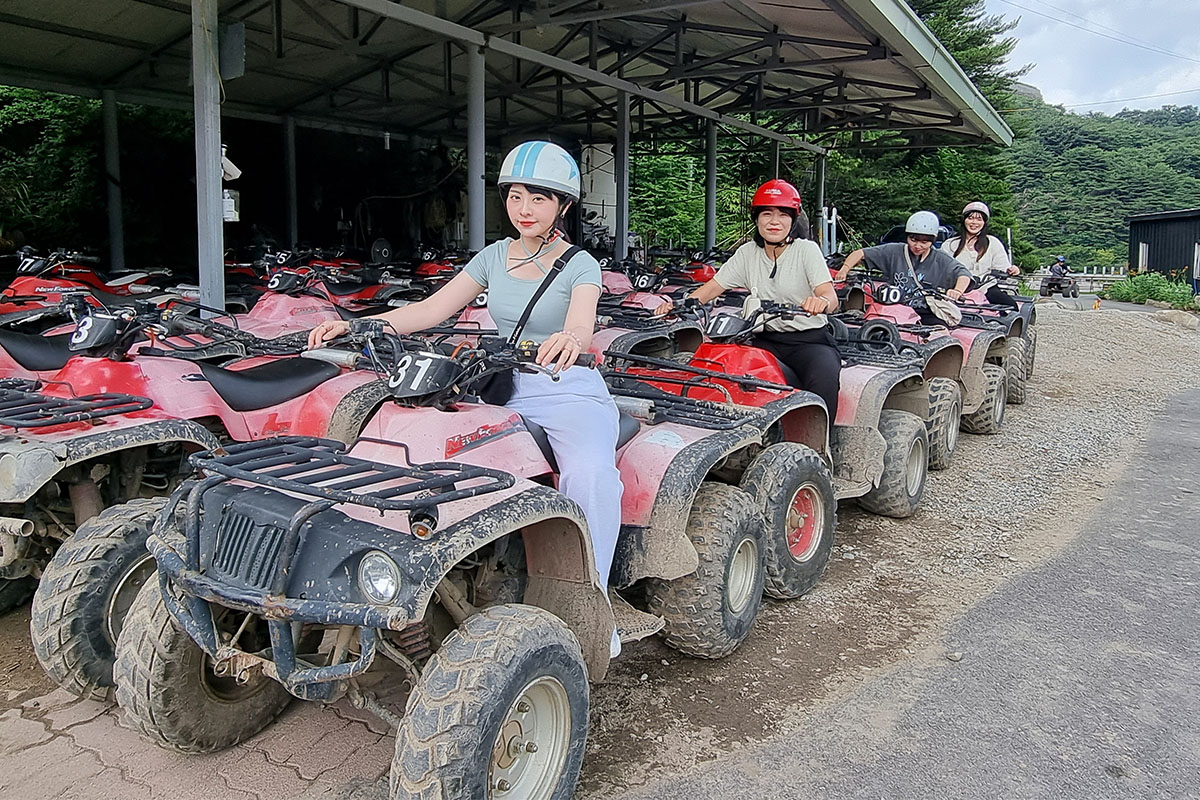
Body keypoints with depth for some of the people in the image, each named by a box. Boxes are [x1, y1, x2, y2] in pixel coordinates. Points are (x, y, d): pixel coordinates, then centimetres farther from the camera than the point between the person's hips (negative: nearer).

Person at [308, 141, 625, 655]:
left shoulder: (580, 266, -3)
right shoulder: (495, 256, 12)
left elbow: (581, 326, -23)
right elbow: (432, 309, 8)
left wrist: (569, 339, -49)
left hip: (571, 391, -4)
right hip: (506, 390, 5)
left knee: (590, 473, -34)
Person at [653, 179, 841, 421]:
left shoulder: (807, 250, -6)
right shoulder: (747, 253, 5)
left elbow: (830, 296, -19)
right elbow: (713, 287, 3)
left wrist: (821, 302, -45)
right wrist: (678, 305, -16)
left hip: (810, 339, -3)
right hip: (766, 339, 3)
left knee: (824, 378, -34)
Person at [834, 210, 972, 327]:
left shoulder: (942, 260, 7)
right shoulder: (894, 252, 9)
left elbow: (964, 274, -7)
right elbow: (861, 254, 9)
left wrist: (957, 291, -31)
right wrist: (845, 268, -12)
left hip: (928, 315, 0)